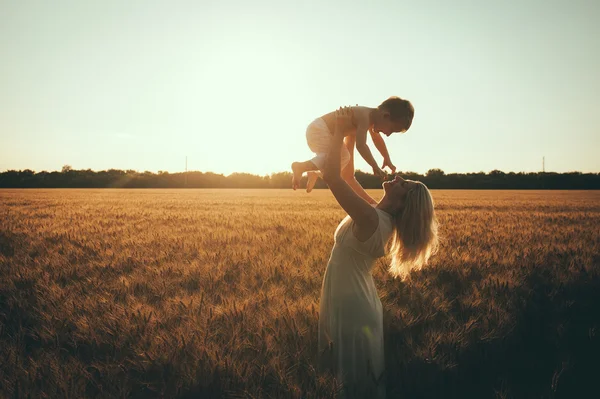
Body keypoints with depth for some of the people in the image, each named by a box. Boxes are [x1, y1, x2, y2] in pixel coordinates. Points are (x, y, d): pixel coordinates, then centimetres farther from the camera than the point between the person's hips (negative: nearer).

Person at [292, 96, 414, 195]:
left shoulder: (372, 117, 9)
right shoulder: (365, 116, -23)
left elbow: (377, 139, 27)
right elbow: (360, 145, -34)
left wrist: (387, 160, 26)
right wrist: (375, 167, -33)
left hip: (319, 130, 10)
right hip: (319, 129, -10)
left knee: (343, 157, 22)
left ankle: (315, 173, 30)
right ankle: (300, 167, -27)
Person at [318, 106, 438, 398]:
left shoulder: (371, 218, -28)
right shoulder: (378, 212, -1)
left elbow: (330, 176, -34)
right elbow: (345, 176, 11)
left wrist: (340, 131, -22)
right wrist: (349, 134, 6)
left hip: (352, 310, -9)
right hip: (355, 304, 9)